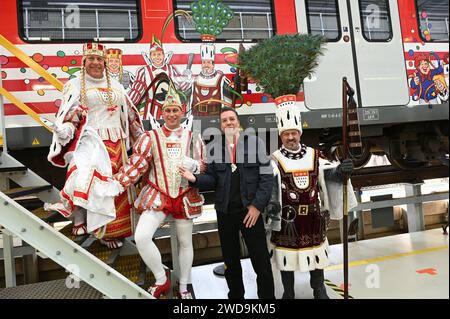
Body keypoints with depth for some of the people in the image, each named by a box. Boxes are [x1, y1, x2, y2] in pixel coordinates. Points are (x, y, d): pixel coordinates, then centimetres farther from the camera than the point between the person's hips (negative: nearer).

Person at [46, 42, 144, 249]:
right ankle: (79, 220, -21)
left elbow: (129, 114, 21)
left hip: (115, 143, 4)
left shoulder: (115, 86, 16)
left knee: (113, 185, 6)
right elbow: (67, 115, -4)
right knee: (86, 177, -29)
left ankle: (109, 231, 17)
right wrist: (66, 129, -25)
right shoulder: (75, 85, 5)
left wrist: (140, 138, 20)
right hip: (90, 141, -4)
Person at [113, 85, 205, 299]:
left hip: (185, 197, 2)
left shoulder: (193, 138, 6)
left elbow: (204, 168, 8)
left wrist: (193, 165, -15)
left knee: (185, 243, 11)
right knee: (141, 237, -19)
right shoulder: (150, 137, -1)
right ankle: (161, 280, 4)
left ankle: (183, 288, 32)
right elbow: (135, 165, -6)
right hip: (156, 196, -1)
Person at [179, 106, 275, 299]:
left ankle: (267, 296, 20)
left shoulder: (255, 143, -1)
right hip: (225, 212, 3)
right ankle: (235, 295, 33)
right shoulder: (213, 148, 5)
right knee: (230, 260, 16)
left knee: (261, 261, 2)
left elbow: (266, 177, -4)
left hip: (251, 210, -2)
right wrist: (195, 179, -18)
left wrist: (257, 205, -11)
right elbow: (211, 179, 2)